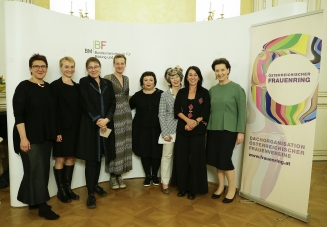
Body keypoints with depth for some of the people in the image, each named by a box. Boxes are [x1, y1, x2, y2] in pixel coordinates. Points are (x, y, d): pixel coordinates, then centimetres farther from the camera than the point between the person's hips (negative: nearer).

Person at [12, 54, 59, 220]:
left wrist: (54, 133, 11)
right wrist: (23, 138, -19)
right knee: (36, 170, -2)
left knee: (43, 169, 12)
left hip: (46, 136, 6)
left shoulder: (48, 87, 8)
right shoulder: (24, 87, -9)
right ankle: (42, 206, 10)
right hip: (30, 137, -6)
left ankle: (33, 200, 28)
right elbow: (18, 114, -14)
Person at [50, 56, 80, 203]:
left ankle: (68, 188, 24)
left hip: (74, 128, 6)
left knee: (71, 158, 12)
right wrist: (56, 131, -16)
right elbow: (53, 110, -11)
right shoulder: (55, 85, -6)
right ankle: (61, 190, 17)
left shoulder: (77, 86, 11)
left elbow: (79, 108, 11)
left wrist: (79, 127, 5)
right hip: (62, 128, -5)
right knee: (60, 159, 4)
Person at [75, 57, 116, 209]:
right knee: (91, 159, -2)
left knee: (99, 157, 12)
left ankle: (95, 185, 29)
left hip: (106, 125, 4)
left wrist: (106, 119, -13)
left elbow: (113, 103, 3)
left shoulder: (107, 83, 11)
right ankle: (90, 194, 6)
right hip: (90, 125, -4)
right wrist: (97, 120, -18)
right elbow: (86, 104, -10)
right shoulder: (84, 82, 0)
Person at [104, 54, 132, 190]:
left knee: (124, 144, 7)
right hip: (113, 114, -6)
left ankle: (119, 175, 19)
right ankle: (112, 176, 14)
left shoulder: (126, 79, 13)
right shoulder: (107, 78, -6)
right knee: (114, 144, -1)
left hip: (126, 114, 6)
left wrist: (126, 110, 16)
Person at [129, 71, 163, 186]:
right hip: (142, 129, 1)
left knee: (156, 153, 5)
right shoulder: (137, 95, 0)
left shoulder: (161, 94, -4)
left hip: (156, 129, -1)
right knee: (144, 153, 8)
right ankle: (148, 176, 27)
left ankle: (155, 175, 27)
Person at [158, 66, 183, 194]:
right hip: (169, 129, -2)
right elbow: (161, 115, -3)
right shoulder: (164, 95, 0)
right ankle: (165, 183, 16)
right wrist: (165, 133, -9)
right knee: (167, 155, 4)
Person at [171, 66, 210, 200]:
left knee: (196, 159, 4)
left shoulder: (204, 93, 2)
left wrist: (195, 123, -16)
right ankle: (182, 187, 20)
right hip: (182, 130, 2)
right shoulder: (181, 92, 8)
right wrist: (188, 120, -15)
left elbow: (206, 113, -4)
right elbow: (177, 110, 0)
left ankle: (193, 188, 16)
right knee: (181, 158, 5)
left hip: (198, 131, -2)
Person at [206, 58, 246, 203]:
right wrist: (206, 127, 7)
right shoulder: (212, 90, 9)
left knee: (225, 159, -2)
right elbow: (209, 110, 11)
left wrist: (241, 131, -10)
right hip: (213, 129, 5)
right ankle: (221, 186, 28)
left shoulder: (236, 89, -5)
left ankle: (232, 189, 19)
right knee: (216, 159, 9)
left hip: (229, 130, -5)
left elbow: (242, 111, -6)